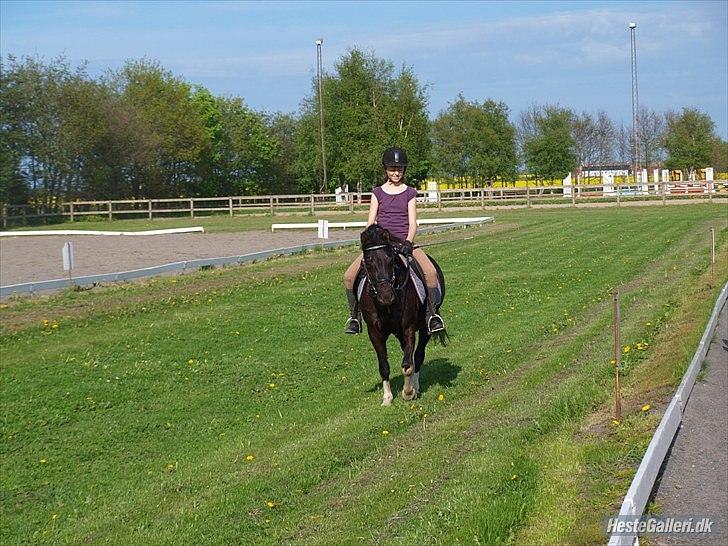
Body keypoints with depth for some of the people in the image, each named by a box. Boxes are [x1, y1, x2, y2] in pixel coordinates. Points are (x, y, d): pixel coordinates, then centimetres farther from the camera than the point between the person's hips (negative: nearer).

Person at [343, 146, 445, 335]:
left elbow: (412, 224, 1)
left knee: (431, 272, -28)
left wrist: (408, 242, -18)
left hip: (404, 241, -1)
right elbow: (370, 222, 7)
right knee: (349, 276, -18)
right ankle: (354, 316, -1)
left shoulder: (409, 193, 9)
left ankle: (432, 313, -15)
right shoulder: (378, 192, 12)